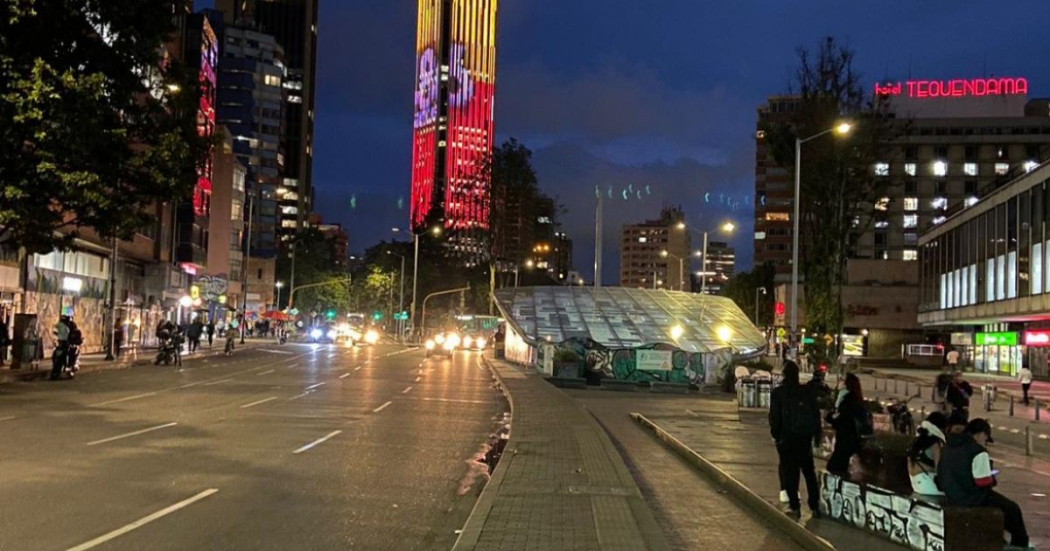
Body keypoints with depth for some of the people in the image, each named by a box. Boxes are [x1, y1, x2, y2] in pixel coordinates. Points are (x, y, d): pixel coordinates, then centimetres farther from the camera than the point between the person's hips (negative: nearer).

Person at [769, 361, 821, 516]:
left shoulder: (777, 393, -9)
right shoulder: (808, 391, 0)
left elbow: (774, 417, -9)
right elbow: (816, 414, 2)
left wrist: (775, 434, 1)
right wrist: (817, 434, 8)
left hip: (786, 437, -3)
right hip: (805, 436, 3)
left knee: (789, 471, 5)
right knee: (809, 470, 14)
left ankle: (795, 506, 4)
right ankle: (814, 505, 12)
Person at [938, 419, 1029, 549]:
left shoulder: (948, 446, 4)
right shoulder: (978, 451, -21)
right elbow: (984, 482, -20)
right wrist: (992, 478, 1)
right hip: (972, 499, -8)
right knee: (1012, 509, 14)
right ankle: (1021, 544, 32)